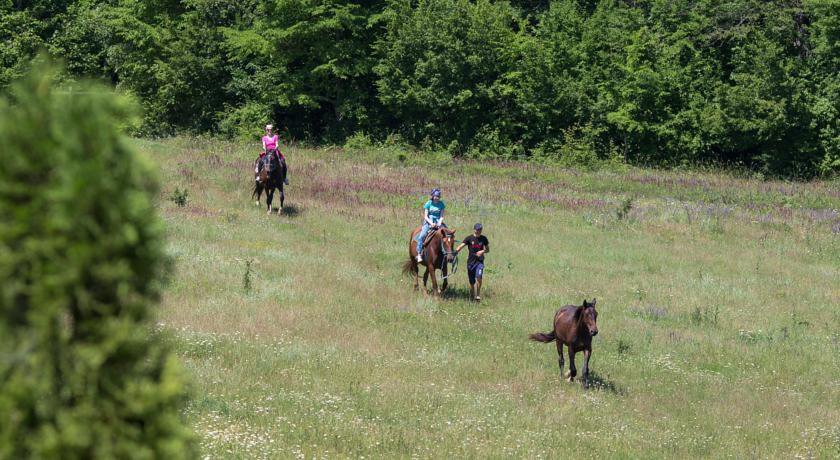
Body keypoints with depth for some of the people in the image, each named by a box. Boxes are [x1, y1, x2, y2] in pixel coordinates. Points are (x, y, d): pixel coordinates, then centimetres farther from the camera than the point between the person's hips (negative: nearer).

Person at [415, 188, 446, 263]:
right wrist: (431, 223, -18)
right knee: (422, 236, -26)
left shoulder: (441, 204, 7)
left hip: (438, 222, 3)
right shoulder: (428, 204, -1)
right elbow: (425, 216, -3)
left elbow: (441, 216, 4)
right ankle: (419, 254, -23)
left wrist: (439, 223, -14)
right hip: (428, 222, -3)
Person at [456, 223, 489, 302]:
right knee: (472, 282, 6)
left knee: (479, 277, -24)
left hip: (479, 261, 0)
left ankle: (478, 295, -10)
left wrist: (483, 251, -8)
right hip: (471, 262, 0)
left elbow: (488, 249, 14)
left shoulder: (483, 239, 4)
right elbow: (461, 245, -15)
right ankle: (472, 297, 26)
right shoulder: (469, 238, -3)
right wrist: (456, 251, -35)